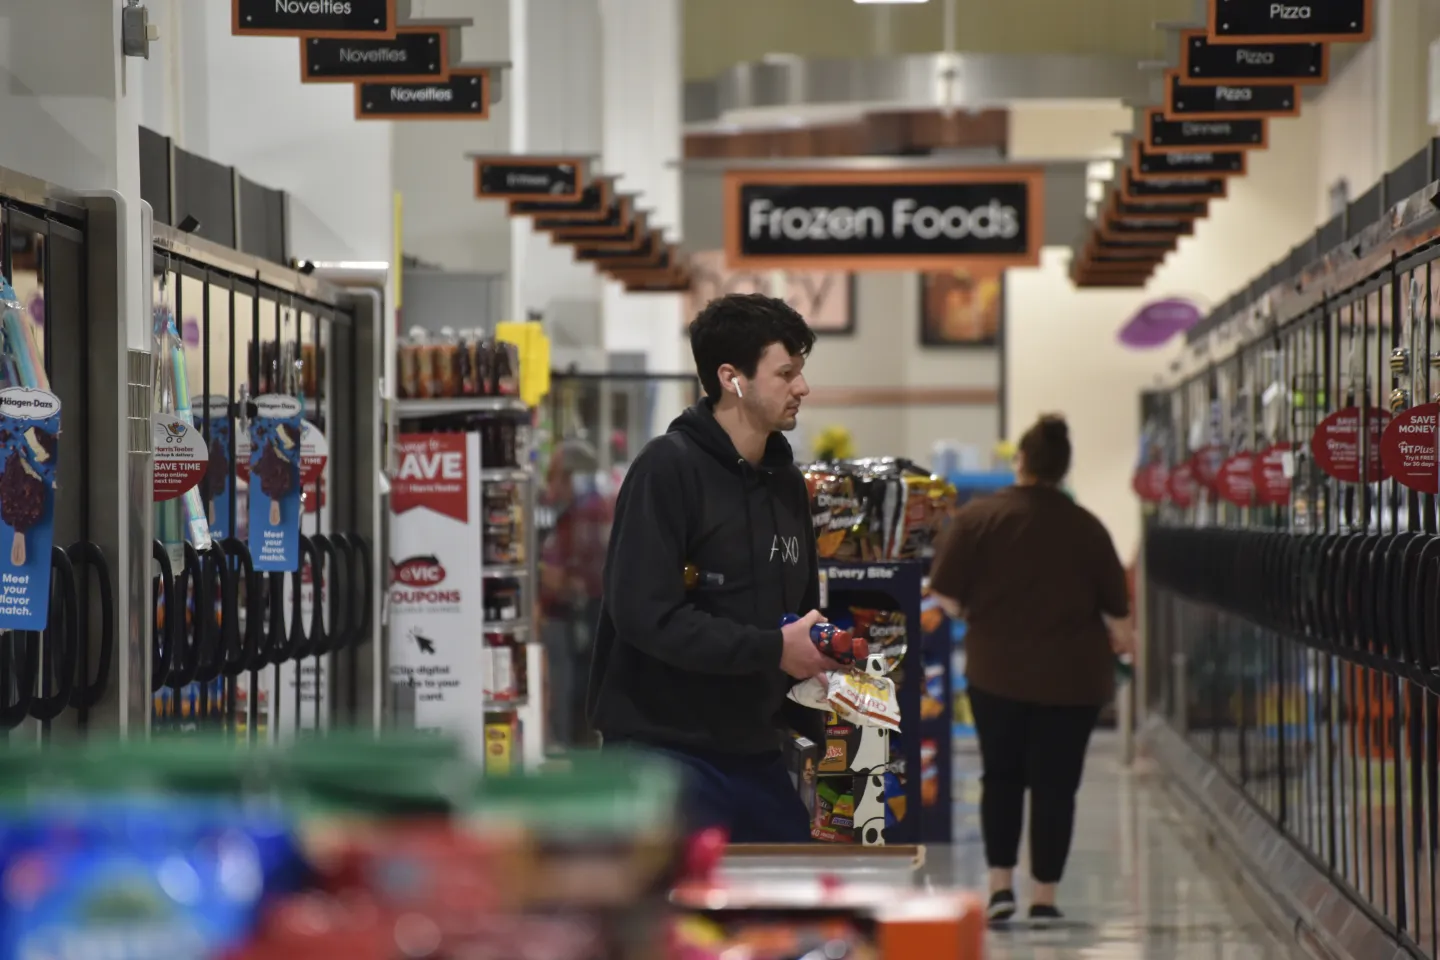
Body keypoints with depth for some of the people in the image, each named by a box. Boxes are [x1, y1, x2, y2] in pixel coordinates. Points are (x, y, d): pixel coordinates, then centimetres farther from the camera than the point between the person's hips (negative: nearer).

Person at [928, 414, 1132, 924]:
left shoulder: (976, 517, -7)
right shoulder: (1086, 527, -4)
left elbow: (948, 598, -8)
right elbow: (1115, 609, 1)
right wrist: (1117, 638, 22)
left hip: (996, 671, 0)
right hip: (1072, 675, 0)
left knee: (1001, 776, 16)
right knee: (1055, 785, 7)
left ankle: (1000, 883, 11)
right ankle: (1043, 896, 9)